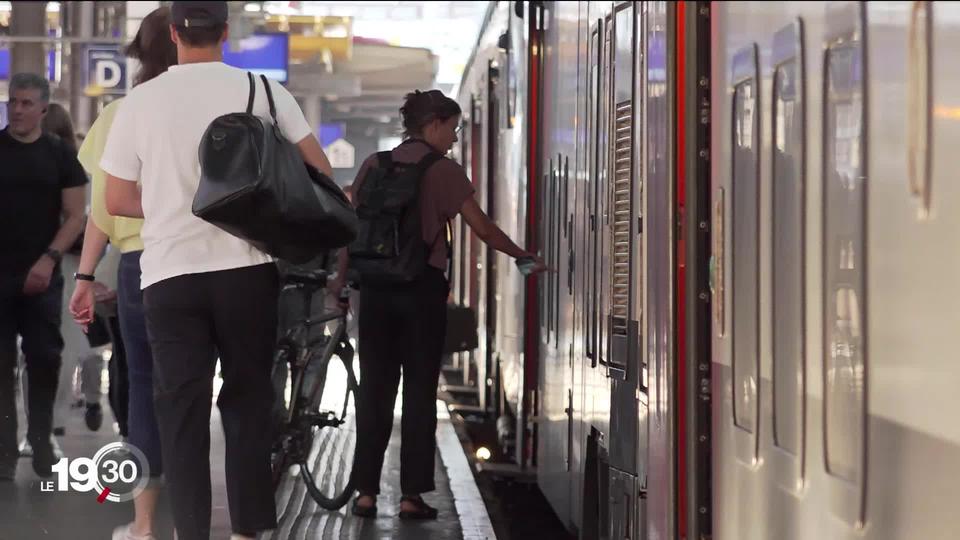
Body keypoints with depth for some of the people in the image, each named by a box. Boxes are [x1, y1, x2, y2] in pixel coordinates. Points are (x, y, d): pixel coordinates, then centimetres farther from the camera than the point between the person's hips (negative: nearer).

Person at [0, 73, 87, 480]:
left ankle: (41, 443, 11)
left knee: (44, 359, 0)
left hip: (41, 277, 1)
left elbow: (75, 216, 4)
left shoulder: (60, 156, 6)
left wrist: (49, 259, -9)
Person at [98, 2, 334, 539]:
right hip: (247, 270, 0)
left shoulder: (141, 101, 1)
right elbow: (321, 174, 0)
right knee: (248, 403, 11)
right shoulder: (262, 91, -1)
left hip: (170, 274, 0)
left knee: (183, 413, 3)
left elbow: (118, 201, 7)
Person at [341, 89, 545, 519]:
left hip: (376, 287, 4)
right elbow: (483, 229, -5)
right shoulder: (443, 169, -4)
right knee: (419, 391, 3)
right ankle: (411, 495, 1)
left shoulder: (374, 165, 7)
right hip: (422, 287, -4)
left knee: (374, 389, 8)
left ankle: (366, 492, 6)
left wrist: (342, 281, 14)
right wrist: (526, 258, 6)